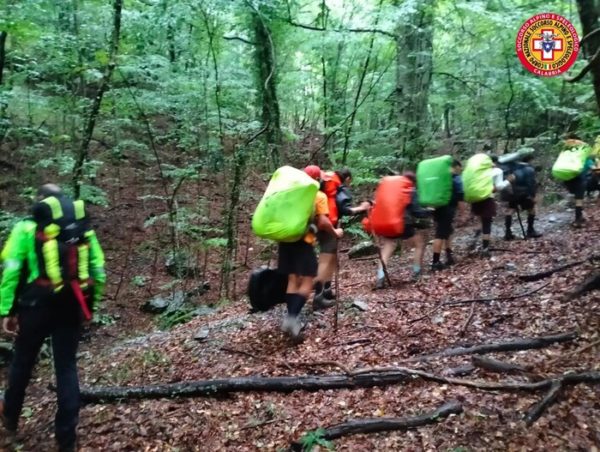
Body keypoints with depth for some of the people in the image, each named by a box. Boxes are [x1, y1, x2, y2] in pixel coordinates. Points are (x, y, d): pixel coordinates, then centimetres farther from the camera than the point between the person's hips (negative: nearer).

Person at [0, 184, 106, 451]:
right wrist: (90, 304, 17)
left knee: (23, 362, 20)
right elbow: (98, 271, 9)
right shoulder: (83, 229, 10)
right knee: (67, 367, 8)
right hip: (72, 307, 2)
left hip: (38, 305, -2)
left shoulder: (27, 228, 1)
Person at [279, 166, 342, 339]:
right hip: (303, 240, -6)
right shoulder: (319, 196, 0)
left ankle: (291, 318, 11)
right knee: (307, 281, -1)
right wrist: (335, 232, 7)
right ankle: (292, 317, -16)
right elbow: (323, 222, -9)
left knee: (292, 279, 11)